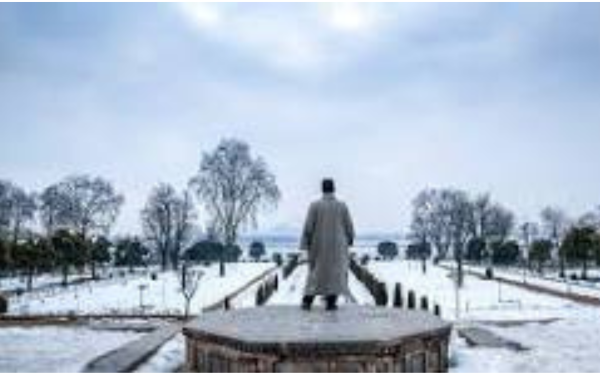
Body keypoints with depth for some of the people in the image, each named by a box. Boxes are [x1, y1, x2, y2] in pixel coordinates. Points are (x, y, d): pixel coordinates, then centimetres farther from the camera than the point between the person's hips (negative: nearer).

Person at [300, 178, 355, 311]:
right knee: (336, 272, 8)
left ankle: (307, 301, 8)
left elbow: (308, 227, -9)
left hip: (319, 245, 1)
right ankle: (331, 302, 3)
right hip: (337, 245, 0)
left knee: (316, 271, 12)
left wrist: (305, 244, -2)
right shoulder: (342, 206, -5)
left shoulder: (315, 205, -8)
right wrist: (350, 239, 17)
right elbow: (349, 226, 0)